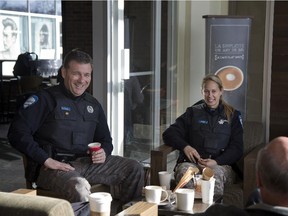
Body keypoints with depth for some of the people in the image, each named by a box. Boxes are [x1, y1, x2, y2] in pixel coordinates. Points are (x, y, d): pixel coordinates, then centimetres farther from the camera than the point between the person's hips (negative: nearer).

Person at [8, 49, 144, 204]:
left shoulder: (93, 105, 18)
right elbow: (17, 132, -12)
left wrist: (104, 152, 2)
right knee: (80, 187, -39)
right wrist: (46, 160, -18)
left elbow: (105, 139, 27)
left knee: (135, 170, -7)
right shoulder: (45, 99, -2)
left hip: (87, 162, 6)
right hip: (54, 166, -6)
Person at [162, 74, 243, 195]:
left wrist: (216, 162, -11)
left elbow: (237, 148, 7)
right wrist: (185, 146, -10)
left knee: (216, 172, -37)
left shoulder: (233, 115, 17)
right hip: (191, 162, 1)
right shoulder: (193, 112, 20)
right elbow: (168, 134, 12)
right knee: (184, 170, -35)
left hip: (221, 164, -1)